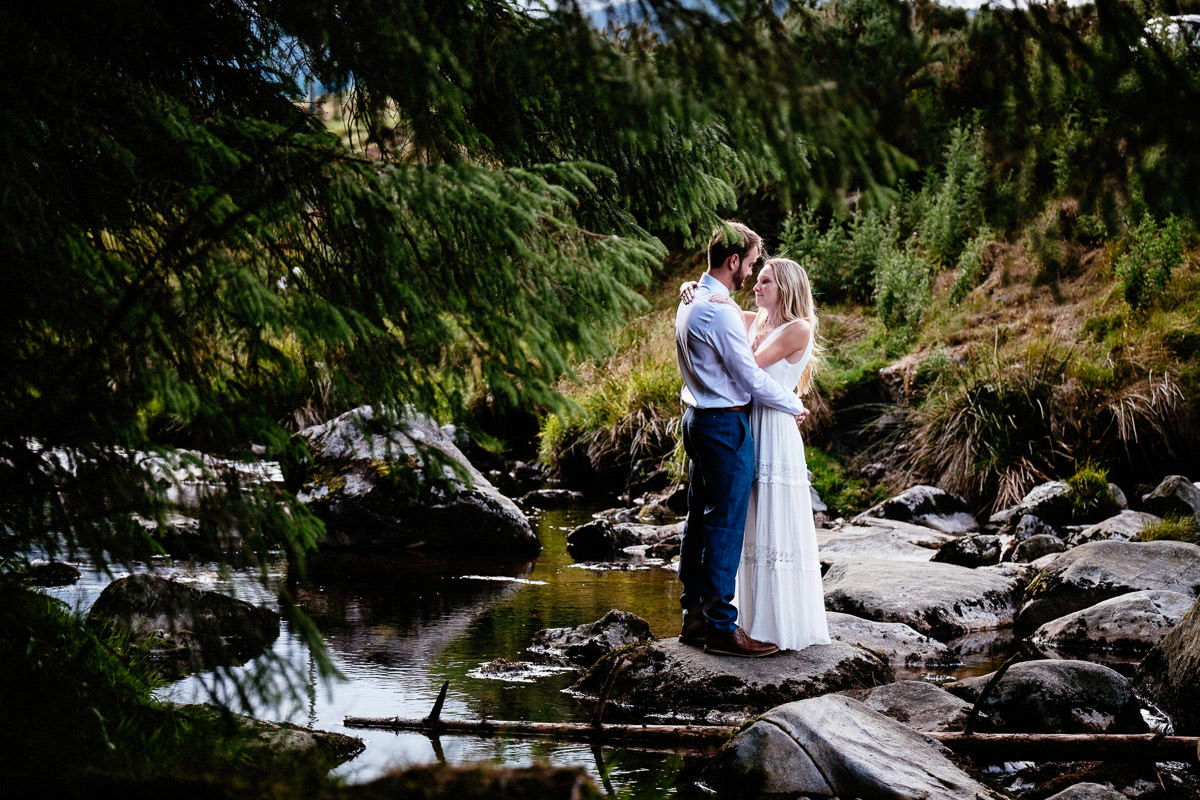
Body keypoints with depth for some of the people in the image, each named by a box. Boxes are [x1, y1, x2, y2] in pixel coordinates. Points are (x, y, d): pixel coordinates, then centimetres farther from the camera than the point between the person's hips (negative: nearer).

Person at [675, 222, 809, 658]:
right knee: (725, 525, -5)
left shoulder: (690, 302, 11)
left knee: (699, 519, 13)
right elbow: (751, 377, -17)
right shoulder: (720, 311, -20)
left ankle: (694, 617, 20)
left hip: (698, 418, 10)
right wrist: (794, 404, -3)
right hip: (726, 425, -10)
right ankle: (721, 628, -2)